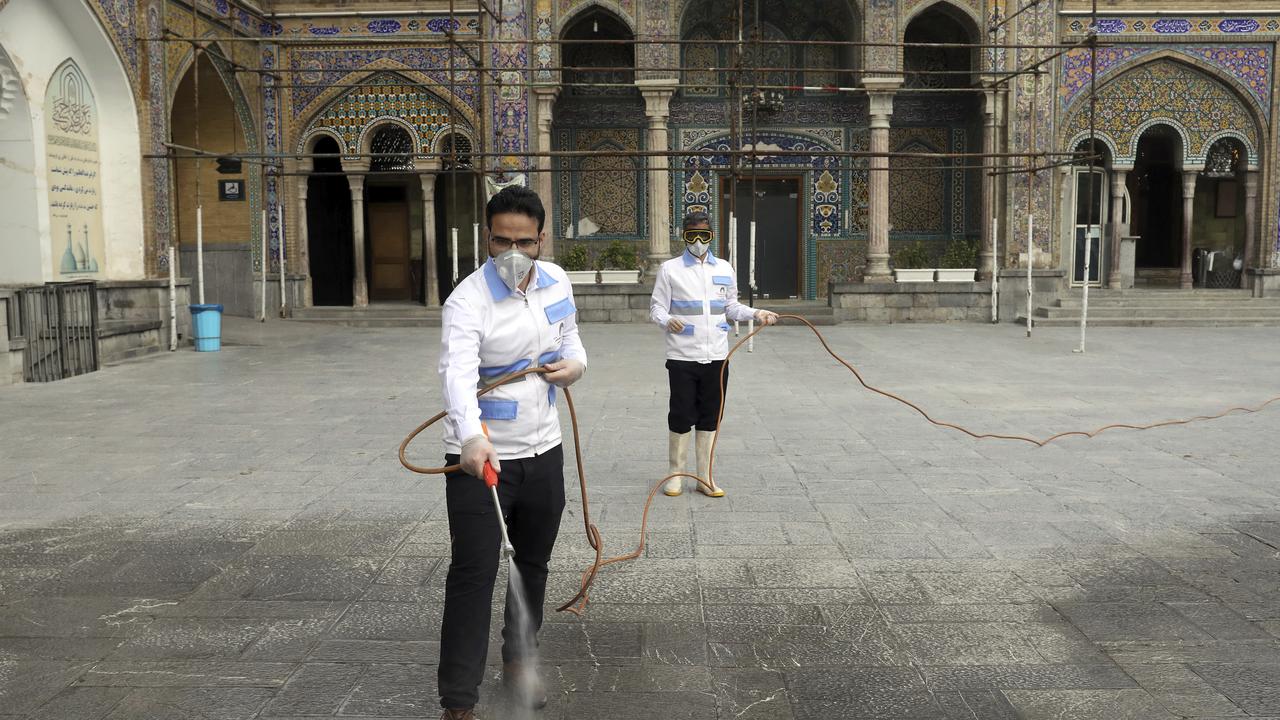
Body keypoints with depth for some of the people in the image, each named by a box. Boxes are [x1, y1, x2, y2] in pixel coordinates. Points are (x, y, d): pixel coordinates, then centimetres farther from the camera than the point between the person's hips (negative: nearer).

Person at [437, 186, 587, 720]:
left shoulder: (557, 282, 1)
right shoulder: (468, 300, -19)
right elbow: (459, 373, -36)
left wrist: (575, 363, -6)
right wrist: (471, 437, -54)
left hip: (543, 452, 6)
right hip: (480, 457, -6)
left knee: (533, 565, 19)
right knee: (472, 576, -6)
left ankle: (518, 662, 40)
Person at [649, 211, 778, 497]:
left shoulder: (725, 269, 11)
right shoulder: (670, 269, 0)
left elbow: (731, 307, 17)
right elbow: (656, 307, -2)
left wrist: (755, 313, 1)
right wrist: (667, 320, -23)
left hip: (716, 356, 3)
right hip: (682, 357, -3)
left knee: (709, 419, 9)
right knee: (681, 418, 2)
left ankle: (705, 477, 19)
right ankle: (676, 475, 17)